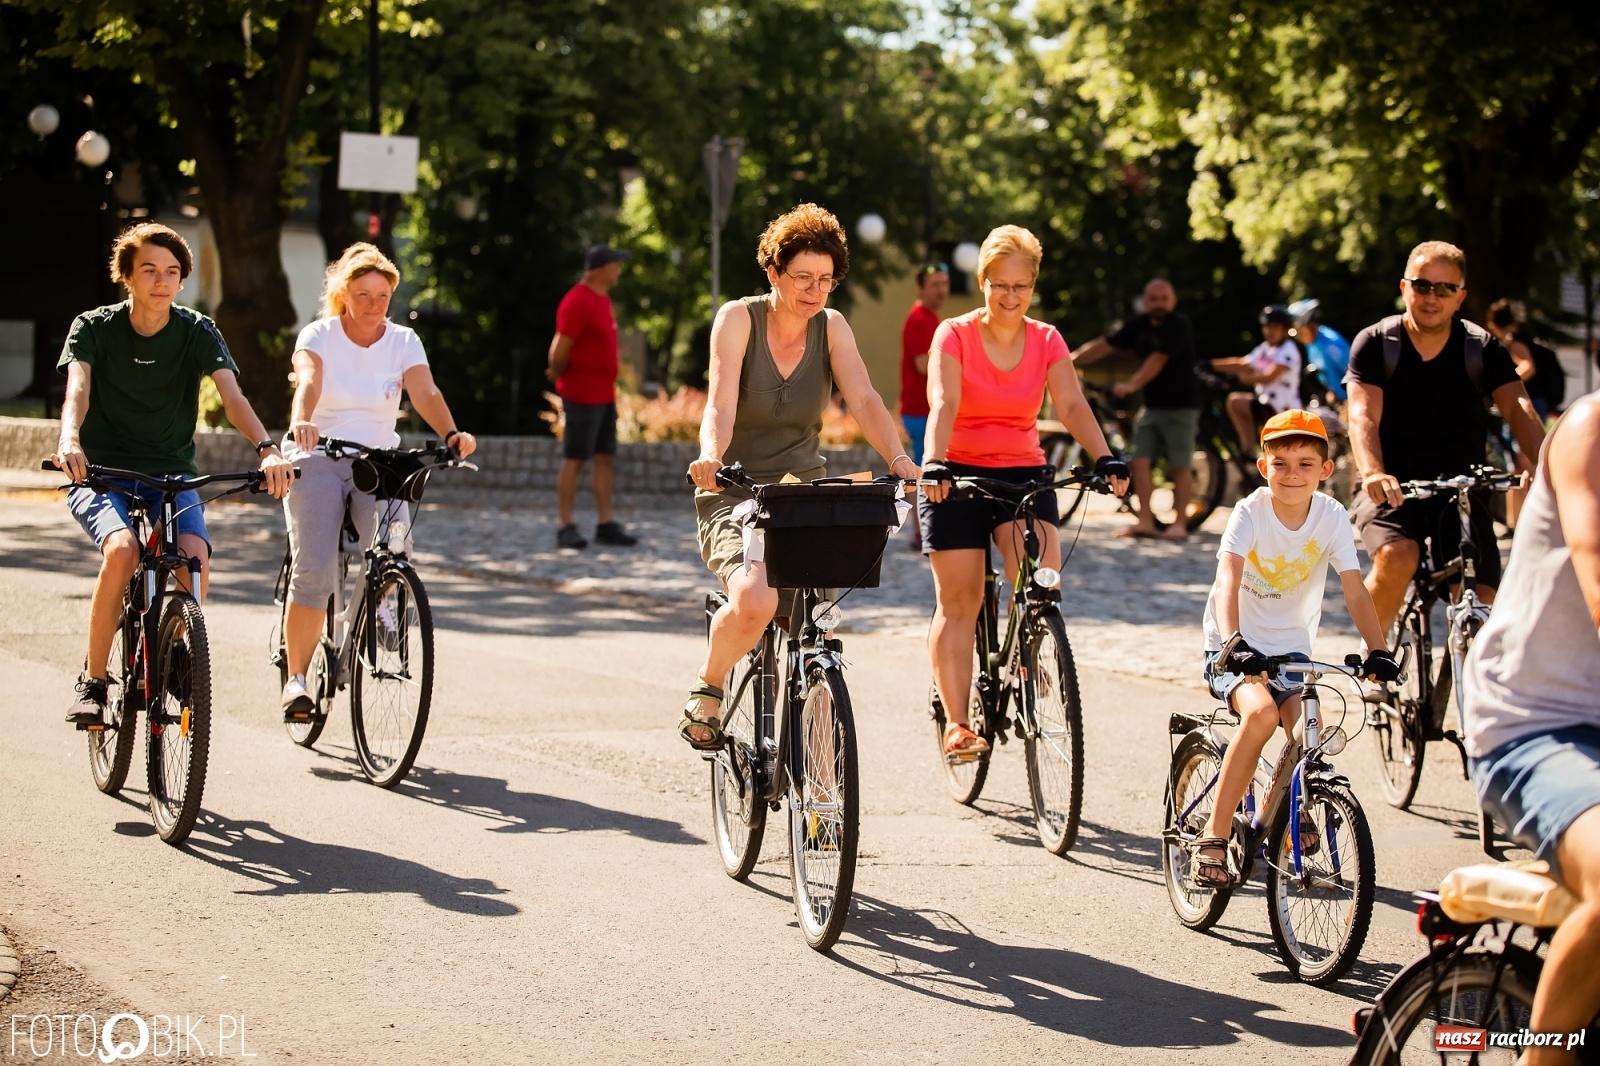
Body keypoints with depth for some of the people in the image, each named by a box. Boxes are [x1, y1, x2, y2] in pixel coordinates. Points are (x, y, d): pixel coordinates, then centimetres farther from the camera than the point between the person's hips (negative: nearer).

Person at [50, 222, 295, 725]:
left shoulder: (198, 332, -2)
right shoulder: (94, 328, -5)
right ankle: (92, 680, -15)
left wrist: (267, 449, -37)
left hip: (172, 475, 2)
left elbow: (231, 395, -17)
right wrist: (69, 441, -46)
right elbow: (78, 388, -23)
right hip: (101, 474, -1)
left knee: (195, 559, -28)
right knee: (122, 550, -33)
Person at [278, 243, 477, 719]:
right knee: (313, 569, -15)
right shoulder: (319, 336, -2)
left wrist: (451, 434, -34)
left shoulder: (403, 342, 3)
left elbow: (425, 393, -13)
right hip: (319, 460, -2)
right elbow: (308, 382, -22)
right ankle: (296, 676, -3)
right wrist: (301, 423, -44)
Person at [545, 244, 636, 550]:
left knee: (604, 458, 9)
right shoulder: (578, 302, -18)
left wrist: (559, 371, 10)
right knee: (574, 460, -4)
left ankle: (606, 525, 13)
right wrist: (560, 375, -1)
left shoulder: (601, 298, 13)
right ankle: (566, 529, 0)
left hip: (604, 394, 9)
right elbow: (560, 350, -18)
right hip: (582, 395, -9)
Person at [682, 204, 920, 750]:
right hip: (735, 495, -4)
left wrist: (899, 459, -32)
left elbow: (864, 401, -13)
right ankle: (706, 691, -2)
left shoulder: (831, 328, 1)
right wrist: (710, 459, -42)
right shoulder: (739, 318, -9)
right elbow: (721, 403, -22)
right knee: (755, 600, -32)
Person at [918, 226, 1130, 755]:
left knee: (1042, 572, -22)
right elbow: (943, 405, -20)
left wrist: (1105, 459, -27)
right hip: (959, 474, -2)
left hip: (1023, 473, 2)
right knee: (958, 601, -3)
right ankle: (956, 723, 1)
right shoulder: (954, 335, -7)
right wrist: (934, 464, -37)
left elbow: (1072, 406, -10)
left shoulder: (1046, 341, 2)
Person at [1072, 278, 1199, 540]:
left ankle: (1179, 524, 2)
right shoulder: (1139, 324, 6)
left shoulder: (1179, 326, -14)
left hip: (1181, 407, -6)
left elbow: (1158, 359, -24)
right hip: (1152, 407, 6)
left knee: (1179, 467, -3)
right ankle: (1145, 521, -3)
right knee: (1141, 461, -4)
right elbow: (1105, 345, 8)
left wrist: (1132, 385, -35)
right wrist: (1070, 361, 3)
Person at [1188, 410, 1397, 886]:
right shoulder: (1250, 512, -16)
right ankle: (1213, 837, -22)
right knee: (1261, 713, -31)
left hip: (1291, 647, 3)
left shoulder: (1332, 517, -8)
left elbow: (1355, 591, -14)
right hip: (1237, 649, -3)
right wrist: (1233, 642, -46)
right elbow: (1227, 581, -30)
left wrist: (1377, 651, -29)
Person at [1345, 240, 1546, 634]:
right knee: (1396, 559, -32)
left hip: (1461, 492, 2)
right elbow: (1363, 416, -20)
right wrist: (1373, 474, -41)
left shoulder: (1483, 348, -2)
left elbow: (1518, 409, -16)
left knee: (1481, 607, -12)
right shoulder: (1375, 343, -6)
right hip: (1394, 490, -2)